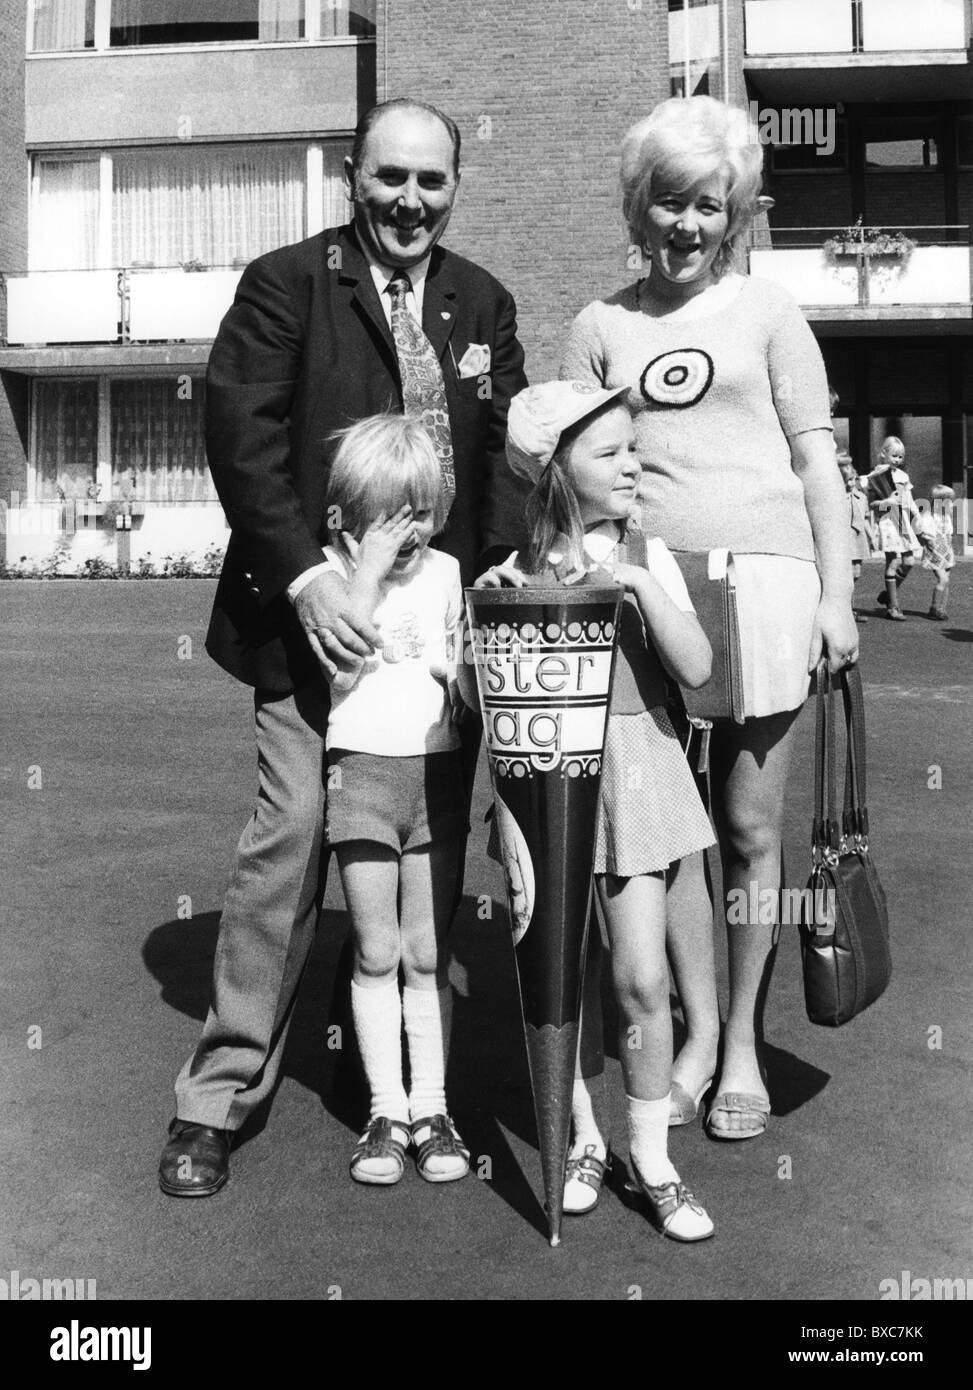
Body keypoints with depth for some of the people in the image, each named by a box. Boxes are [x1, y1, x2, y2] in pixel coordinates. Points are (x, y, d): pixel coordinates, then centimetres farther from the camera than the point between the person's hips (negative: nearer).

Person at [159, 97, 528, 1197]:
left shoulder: (482, 303, 15)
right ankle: (218, 1093, 6)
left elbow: (507, 450, 12)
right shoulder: (284, 284, 1)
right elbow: (241, 434, -8)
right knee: (291, 832, -8)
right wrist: (304, 578, -18)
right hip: (320, 611, -4)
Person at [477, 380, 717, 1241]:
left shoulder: (646, 556, 2)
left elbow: (696, 668, -9)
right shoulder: (522, 565, 0)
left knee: (642, 979, -1)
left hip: (632, 765, 0)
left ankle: (652, 1154, 15)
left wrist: (639, 585, -18)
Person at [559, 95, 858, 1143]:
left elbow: (816, 460, 7)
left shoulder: (765, 311, 9)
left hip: (760, 579, -1)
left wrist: (835, 596, 0)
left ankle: (743, 1043, 18)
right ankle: (696, 1030, 22)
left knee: (749, 832, 4)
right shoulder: (600, 327, 12)